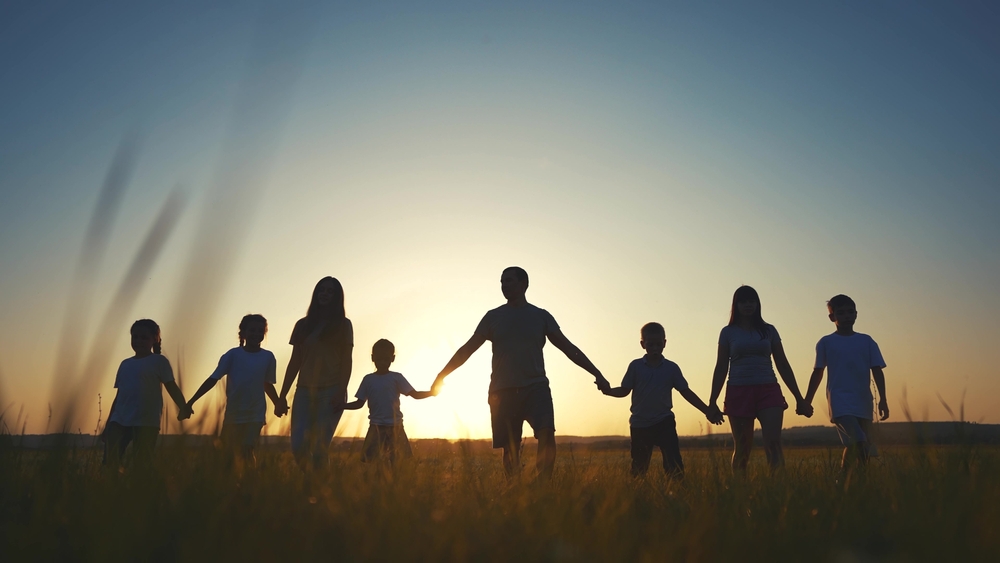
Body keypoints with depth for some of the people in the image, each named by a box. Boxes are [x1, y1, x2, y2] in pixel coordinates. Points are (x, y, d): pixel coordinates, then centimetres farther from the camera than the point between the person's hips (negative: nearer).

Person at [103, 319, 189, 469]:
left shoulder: (159, 361, 2)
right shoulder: (125, 364, 19)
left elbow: (171, 387, -7)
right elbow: (119, 395, 22)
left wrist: (183, 407, -24)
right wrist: (108, 423, 20)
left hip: (146, 421, -5)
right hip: (119, 419, 5)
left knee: (142, 463, -3)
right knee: (110, 460, -3)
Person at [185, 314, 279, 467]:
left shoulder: (268, 357, 1)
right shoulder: (233, 355, -4)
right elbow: (213, 379, -5)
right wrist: (191, 401, -10)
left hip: (255, 415, -1)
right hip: (233, 413, 1)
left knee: (247, 451, -13)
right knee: (229, 453, 9)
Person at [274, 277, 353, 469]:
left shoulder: (343, 325, 6)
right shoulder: (303, 325, 13)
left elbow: (346, 362, 0)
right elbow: (294, 363, 12)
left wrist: (341, 392, -13)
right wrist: (282, 395, 7)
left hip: (331, 391, -3)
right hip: (304, 391, 3)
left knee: (319, 448, -10)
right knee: (299, 446, -7)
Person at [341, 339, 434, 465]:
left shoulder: (397, 377, 1)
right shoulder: (368, 379, 5)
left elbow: (415, 394, -3)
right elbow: (360, 403, 8)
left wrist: (431, 392, -20)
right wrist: (341, 406, -7)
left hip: (395, 426, 0)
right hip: (376, 427, 1)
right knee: (369, 460, -5)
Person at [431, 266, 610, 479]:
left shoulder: (541, 316, 8)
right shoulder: (493, 316, 9)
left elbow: (568, 348, 9)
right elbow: (467, 349, 10)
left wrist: (597, 374, 3)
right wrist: (441, 376, 4)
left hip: (536, 387, -1)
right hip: (503, 390, 1)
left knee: (546, 434, -23)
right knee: (510, 449, 4)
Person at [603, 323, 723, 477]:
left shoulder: (672, 368, 0)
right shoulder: (635, 366, -1)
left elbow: (686, 392, 4)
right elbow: (624, 390, 0)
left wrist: (707, 411, 1)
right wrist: (607, 390, -20)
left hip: (664, 422, 0)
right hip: (639, 424, 0)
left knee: (674, 463, -10)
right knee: (639, 466, 10)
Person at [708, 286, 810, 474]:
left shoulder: (769, 331, 10)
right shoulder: (728, 332, 7)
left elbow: (783, 365, 12)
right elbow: (721, 368, 6)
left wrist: (799, 398, 10)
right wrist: (712, 401, 1)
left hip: (768, 390, 1)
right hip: (739, 392, -1)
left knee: (773, 443, -15)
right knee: (742, 448, 4)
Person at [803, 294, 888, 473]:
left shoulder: (867, 341, 10)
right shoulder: (826, 342, 4)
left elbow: (877, 371, 7)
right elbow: (818, 373, 11)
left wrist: (883, 399, -4)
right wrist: (807, 401, 13)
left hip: (863, 402, 3)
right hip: (840, 400, -3)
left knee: (865, 448, 6)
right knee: (856, 443, -26)